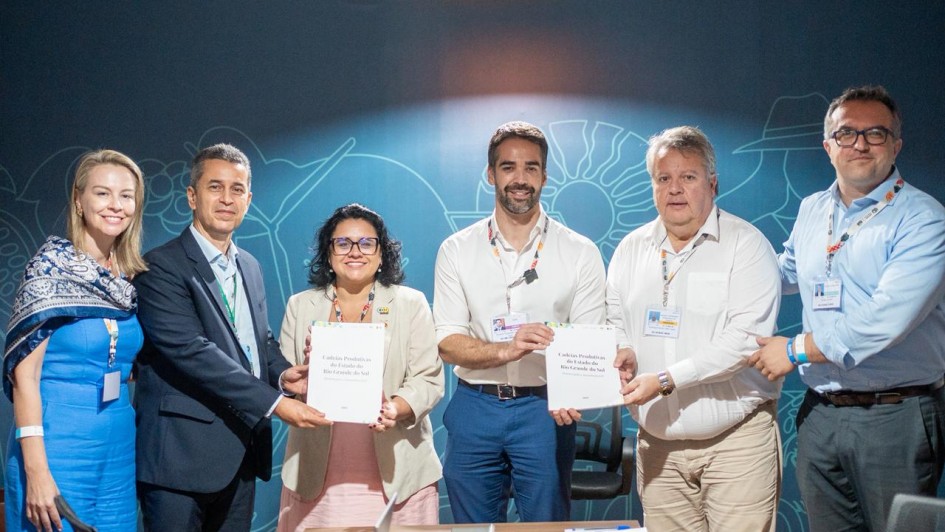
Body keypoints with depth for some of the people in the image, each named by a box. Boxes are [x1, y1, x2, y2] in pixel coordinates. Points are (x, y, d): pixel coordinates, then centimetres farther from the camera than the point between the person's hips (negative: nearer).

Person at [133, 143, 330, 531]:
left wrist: (282, 373, -2)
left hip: (241, 455, 7)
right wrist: (274, 402, -22)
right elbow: (190, 351, -19)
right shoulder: (162, 266, -10)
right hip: (182, 454, -7)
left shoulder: (250, 267, 16)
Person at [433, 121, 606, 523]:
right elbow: (447, 343, -2)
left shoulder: (580, 252, 2)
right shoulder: (457, 251, 4)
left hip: (544, 408, -1)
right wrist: (506, 349, -22)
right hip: (474, 409, 1)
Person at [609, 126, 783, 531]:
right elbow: (614, 320, 18)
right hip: (657, 444, 4)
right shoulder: (631, 250, 10)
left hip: (737, 439, -4)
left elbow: (746, 338, -16)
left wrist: (666, 380, -20)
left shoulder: (746, 245, -6)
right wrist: (621, 350, -6)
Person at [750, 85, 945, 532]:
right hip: (820, 412, 6)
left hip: (896, 416, -6)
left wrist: (796, 349, -15)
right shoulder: (811, 211, 10)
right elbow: (786, 272, 31)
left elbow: (886, 318, -23)